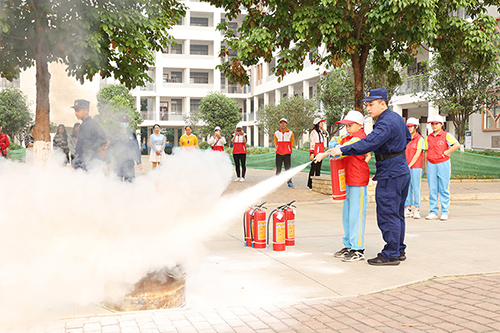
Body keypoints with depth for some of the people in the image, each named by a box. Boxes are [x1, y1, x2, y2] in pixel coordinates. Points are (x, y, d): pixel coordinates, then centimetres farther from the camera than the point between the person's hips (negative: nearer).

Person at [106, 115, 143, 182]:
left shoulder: (132, 135, 8)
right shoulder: (115, 136, 8)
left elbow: (136, 149, 10)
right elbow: (110, 150, 13)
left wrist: (139, 162, 6)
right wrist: (109, 162, 7)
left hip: (129, 162, 0)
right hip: (117, 163, 0)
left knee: (130, 180, -9)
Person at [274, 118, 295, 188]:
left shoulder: (290, 133, 1)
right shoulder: (276, 133, 4)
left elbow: (292, 143, 11)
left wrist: (288, 150, 12)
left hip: (287, 154, -1)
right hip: (279, 154, 1)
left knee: (288, 168, -2)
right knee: (278, 169, 3)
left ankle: (289, 182, 3)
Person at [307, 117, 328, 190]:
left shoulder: (320, 132, 13)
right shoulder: (313, 132, -12)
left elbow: (326, 135, 28)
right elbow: (311, 143, -16)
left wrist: (323, 129, 12)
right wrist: (311, 154, -21)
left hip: (320, 153, 8)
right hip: (315, 153, -8)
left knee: (318, 169, 10)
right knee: (313, 169, -6)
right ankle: (310, 184, -1)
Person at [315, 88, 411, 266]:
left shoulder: (386, 123, -20)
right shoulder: (397, 118, 13)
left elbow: (368, 144, -30)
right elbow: (407, 138, 27)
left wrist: (342, 150, -32)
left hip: (390, 175, -11)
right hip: (402, 171, 11)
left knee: (387, 215, -5)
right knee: (397, 214, 15)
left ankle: (391, 255, -1)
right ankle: (399, 251, 23)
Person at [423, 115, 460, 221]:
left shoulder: (446, 135, -1)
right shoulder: (428, 137, 12)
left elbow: (457, 145, -12)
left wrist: (446, 153, -10)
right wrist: (426, 166, 14)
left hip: (443, 164, -4)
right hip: (431, 164, 4)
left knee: (444, 189, -2)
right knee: (432, 189, 4)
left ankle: (444, 212, 3)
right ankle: (433, 212, 9)